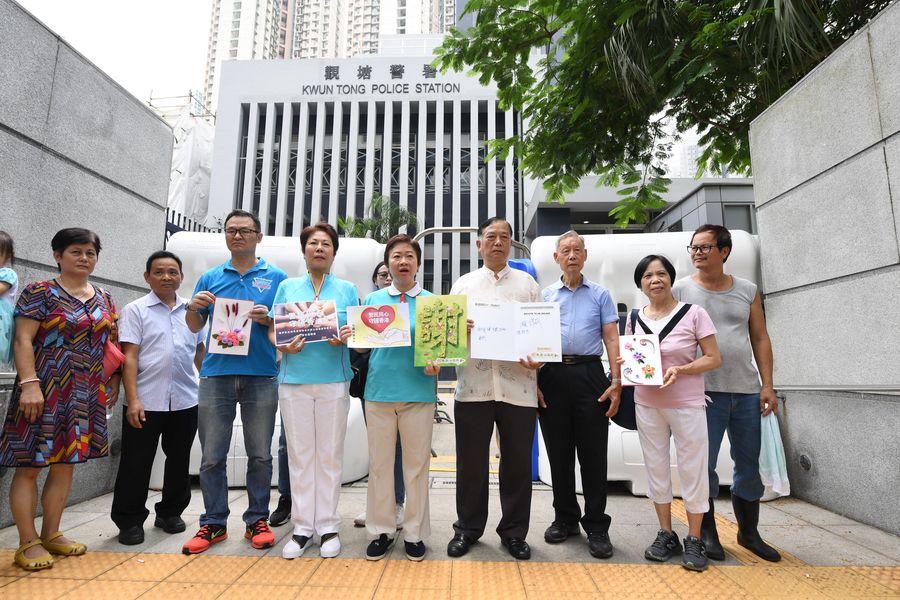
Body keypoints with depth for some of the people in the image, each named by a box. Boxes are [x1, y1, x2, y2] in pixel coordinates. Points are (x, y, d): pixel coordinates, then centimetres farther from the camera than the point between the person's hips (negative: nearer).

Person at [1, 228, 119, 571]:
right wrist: (29, 384, -18)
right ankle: (28, 543, 11)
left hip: (87, 395, 5)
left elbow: (112, 343, 16)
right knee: (29, 465, 1)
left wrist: (113, 381, 9)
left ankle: (51, 534, 23)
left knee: (66, 463, 11)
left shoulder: (104, 299, 12)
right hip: (45, 390, -5)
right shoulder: (39, 293, -3)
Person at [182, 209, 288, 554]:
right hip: (216, 374, 2)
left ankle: (257, 520, 18)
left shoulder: (276, 277, 7)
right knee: (212, 455, 6)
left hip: (261, 376, -2)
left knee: (260, 455, 5)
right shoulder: (210, 278, 14)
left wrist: (268, 318, -15)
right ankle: (213, 523, 19)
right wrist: (192, 307, -5)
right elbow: (195, 327, 16)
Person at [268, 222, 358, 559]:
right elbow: (272, 329, 9)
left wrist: (347, 336, -14)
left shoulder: (347, 289, 10)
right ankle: (302, 527, 16)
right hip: (294, 380, 1)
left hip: (334, 381, -1)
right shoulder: (287, 287, 12)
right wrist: (282, 345, -11)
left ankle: (328, 526, 15)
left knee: (330, 455, 4)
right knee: (299, 454, 5)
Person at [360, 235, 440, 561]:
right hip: (379, 391, 1)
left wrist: (436, 364, -15)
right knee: (380, 464, 10)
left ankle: (414, 533, 25)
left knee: (417, 465, 8)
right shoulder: (372, 299, 9)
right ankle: (381, 531, 27)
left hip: (418, 392, -1)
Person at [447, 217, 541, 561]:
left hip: (518, 386, 0)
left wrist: (537, 358, -12)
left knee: (517, 463, 8)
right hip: (473, 385, 0)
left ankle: (514, 532, 27)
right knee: (471, 462, 8)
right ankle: (468, 528, 27)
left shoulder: (527, 283, 13)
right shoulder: (463, 284, 13)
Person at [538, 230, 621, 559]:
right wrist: (533, 382, 1)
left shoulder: (600, 294, 11)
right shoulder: (545, 295, 13)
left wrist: (616, 381, -6)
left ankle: (596, 526, 13)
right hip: (552, 375, 2)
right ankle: (565, 519, 23)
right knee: (559, 453, 9)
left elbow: (611, 338, 5)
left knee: (593, 454, 1)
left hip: (589, 374, -1)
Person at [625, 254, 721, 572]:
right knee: (656, 469, 10)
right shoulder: (634, 319, 6)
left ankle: (694, 540, 20)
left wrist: (680, 370, -21)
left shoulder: (694, 313, -6)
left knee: (692, 471, 4)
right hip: (646, 405, 4)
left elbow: (713, 358, -6)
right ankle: (666, 535, 26)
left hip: (687, 405, -3)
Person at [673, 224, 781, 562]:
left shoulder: (747, 291, 9)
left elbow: (760, 339, 10)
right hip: (704, 391, -3)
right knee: (703, 466, 1)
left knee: (749, 467, 14)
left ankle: (749, 533, 31)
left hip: (747, 392, 4)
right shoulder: (681, 290, -1)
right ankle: (707, 533, 18)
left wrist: (767, 385, 3)